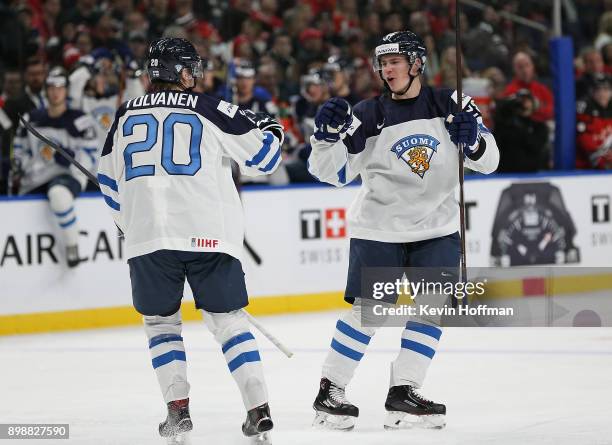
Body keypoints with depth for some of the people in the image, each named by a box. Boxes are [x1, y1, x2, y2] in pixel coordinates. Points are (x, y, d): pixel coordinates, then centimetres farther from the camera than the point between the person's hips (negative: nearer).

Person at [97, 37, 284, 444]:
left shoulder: (127, 115, 14)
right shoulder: (209, 110, 3)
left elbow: (111, 183, 23)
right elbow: (262, 155, 7)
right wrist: (272, 130, 30)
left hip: (148, 238, 2)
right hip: (209, 234, -2)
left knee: (161, 321, 16)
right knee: (229, 319, 8)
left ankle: (178, 409, 4)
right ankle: (259, 409, 0)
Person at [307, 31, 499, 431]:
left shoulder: (451, 105, 0)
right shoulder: (368, 115, -5)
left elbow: (488, 161, 1)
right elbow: (333, 172, -6)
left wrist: (474, 140, -20)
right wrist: (328, 135, -23)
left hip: (437, 228, 3)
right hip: (379, 229, -3)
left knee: (432, 308, -4)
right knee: (368, 311, -6)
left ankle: (403, 393, 4)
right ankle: (329, 392, 4)